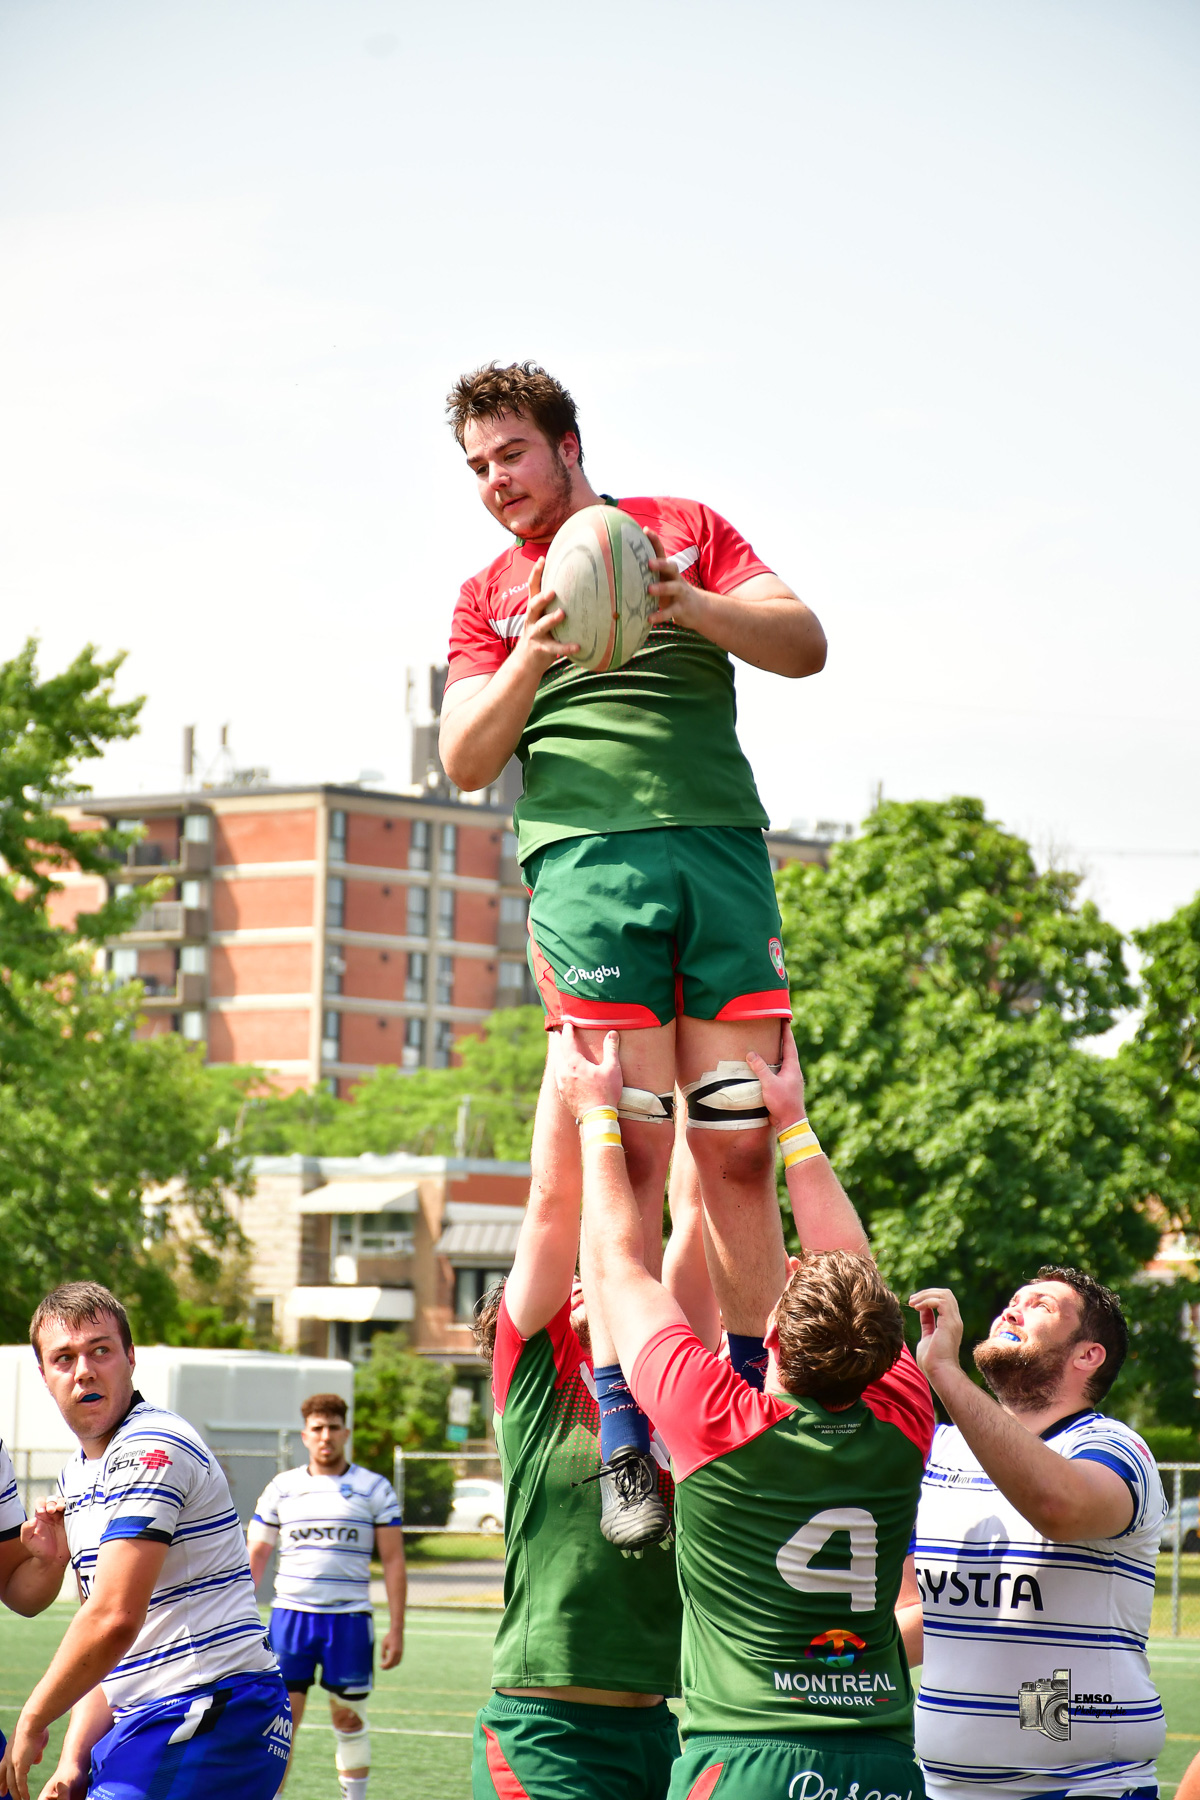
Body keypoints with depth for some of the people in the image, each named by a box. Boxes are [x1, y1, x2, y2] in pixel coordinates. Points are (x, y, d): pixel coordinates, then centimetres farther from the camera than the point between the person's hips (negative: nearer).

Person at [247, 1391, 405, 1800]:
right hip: (289, 1614, 1)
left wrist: (396, 1628, -2)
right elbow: (255, 1556, 13)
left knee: (350, 1720, 6)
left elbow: (393, 1561, 4)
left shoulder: (374, 1489, 4)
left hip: (350, 1617, -1)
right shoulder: (280, 1488, 9)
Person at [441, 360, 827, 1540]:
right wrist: (531, 658, -10)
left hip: (725, 845, 1)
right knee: (627, 1149, -13)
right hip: (586, 857, -1)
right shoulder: (489, 598, 19)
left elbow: (805, 645, 6)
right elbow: (465, 760, 8)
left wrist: (683, 604, -11)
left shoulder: (684, 531, 18)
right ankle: (624, 1440, -13)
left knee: (741, 1150, -3)